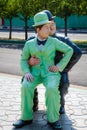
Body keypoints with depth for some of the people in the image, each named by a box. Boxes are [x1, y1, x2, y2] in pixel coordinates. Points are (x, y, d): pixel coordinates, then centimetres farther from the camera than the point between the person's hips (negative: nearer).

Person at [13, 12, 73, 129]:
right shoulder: (29, 44, 6)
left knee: (52, 89, -35)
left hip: (50, 73, -2)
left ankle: (53, 119, -20)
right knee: (26, 87, -30)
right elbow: (23, 60, 8)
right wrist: (26, 73, -13)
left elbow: (69, 51, 5)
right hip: (36, 73, 2)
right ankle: (27, 118, -18)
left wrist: (59, 67, -5)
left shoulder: (54, 41, 2)